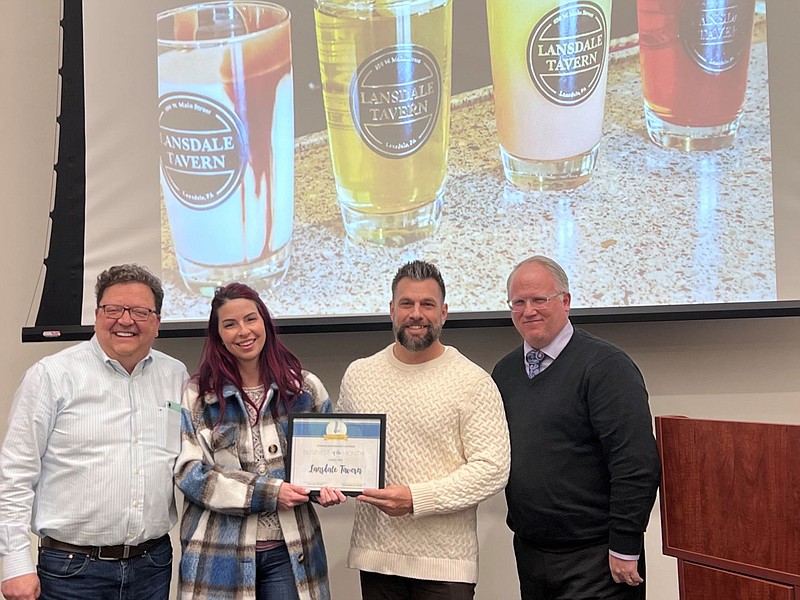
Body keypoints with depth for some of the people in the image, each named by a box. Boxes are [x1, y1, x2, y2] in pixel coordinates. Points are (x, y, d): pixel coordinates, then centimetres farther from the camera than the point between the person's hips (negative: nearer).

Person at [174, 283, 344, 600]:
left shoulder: (305, 387, 4)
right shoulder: (197, 395, -1)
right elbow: (189, 472, -8)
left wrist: (325, 486, -9)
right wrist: (268, 493, -15)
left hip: (290, 551, 2)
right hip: (221, 554, -1)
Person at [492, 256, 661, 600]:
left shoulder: (605, 365, -11)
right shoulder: (504, 371, 10)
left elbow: (636, 464, -16)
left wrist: (624, 547, -17)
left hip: (594, 559, -6)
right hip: (528, 552, 6)